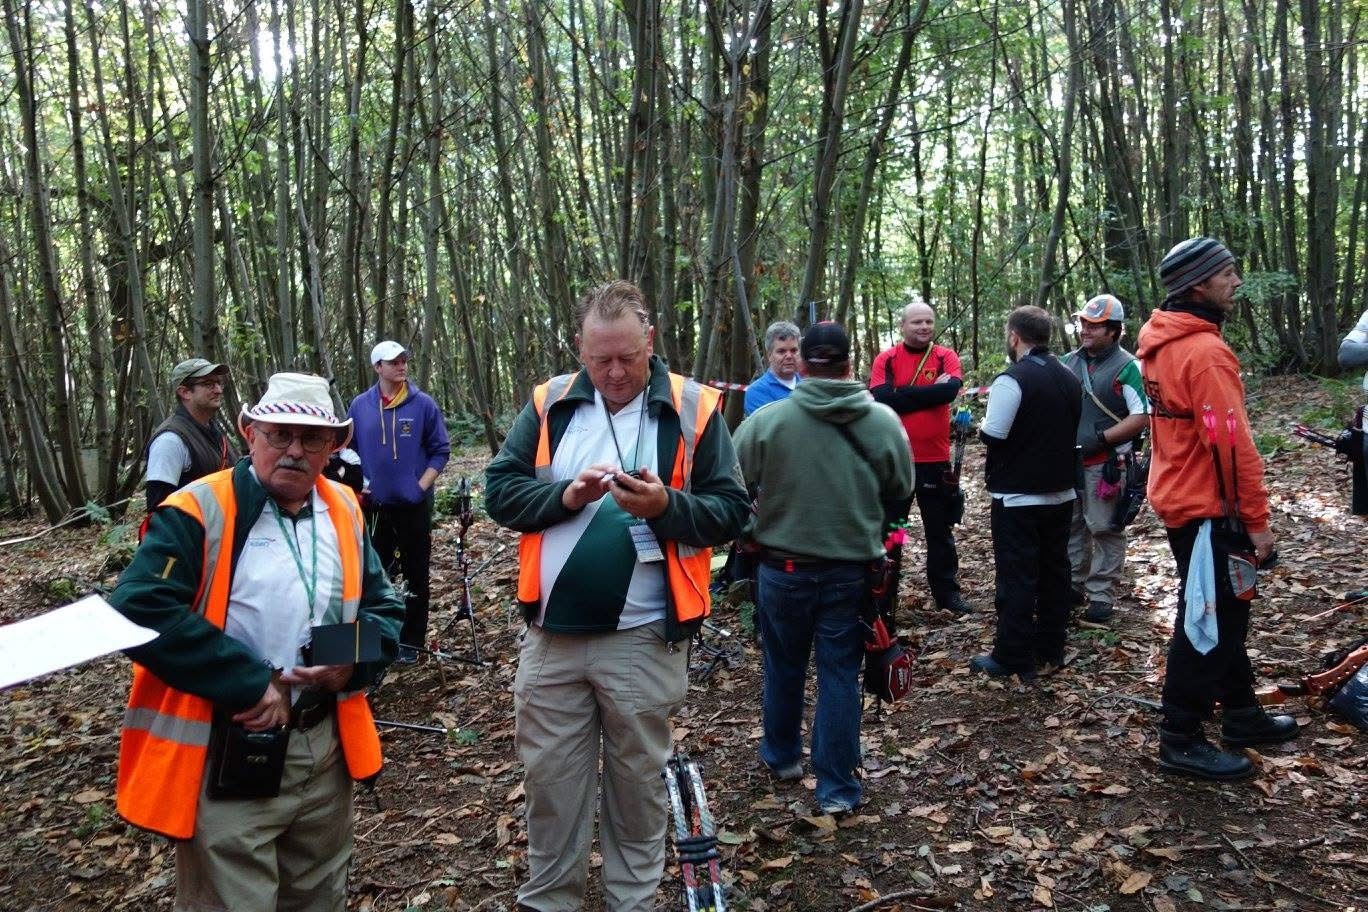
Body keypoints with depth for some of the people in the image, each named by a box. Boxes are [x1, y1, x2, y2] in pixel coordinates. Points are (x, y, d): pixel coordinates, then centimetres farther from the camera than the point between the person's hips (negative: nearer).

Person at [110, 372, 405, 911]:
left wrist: (354, 661, -11)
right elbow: (138, 612, -23)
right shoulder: (197, 512, -13)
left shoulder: (344, 512, 5)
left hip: (326, 750, 6)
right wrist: (248, 683, -23)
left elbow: (384, 606, 11)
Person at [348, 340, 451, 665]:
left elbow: (440, 450, 0)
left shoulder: (423, 404, -4)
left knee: (415, 576, 6)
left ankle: (411, 641, 16)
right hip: (374, 506, 2)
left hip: (414, 504, -2)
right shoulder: (360, 406, 2)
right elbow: (349, 449, 11)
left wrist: (422, 486, -9)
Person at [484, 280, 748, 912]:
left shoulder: (693, 408, -3)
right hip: (551, 634, 2)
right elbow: (500, 492, 0)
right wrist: (566, 495, -16)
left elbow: (731, 511, -5)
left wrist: (666, 506, -22)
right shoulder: (549, 404, 3)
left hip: (643, 638, -1)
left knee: (637, 782, 15)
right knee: (549, 779, 14)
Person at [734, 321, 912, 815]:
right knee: (840, 673, 10)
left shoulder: (765, 420, -14)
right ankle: (838, 787, 16)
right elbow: (901, 490, 5)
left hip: (783, 566, 0)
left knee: (784, 665, 19)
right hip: (852, 570, 0)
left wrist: (750, 531, 11)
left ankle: (782, 756, 39)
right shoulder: (884, 421, -9)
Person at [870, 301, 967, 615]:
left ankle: (947, 593, 24)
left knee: (940, 531, 12)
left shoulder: (946, 356, 0)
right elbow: (881, 398, -17)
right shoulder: (885, 359, -1)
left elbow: (950, 390, -18)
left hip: (935, 460, 1)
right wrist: (930, 391, -14)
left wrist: (902, 395, -14)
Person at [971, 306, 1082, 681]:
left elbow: (991, 436, -20)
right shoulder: (1070, 378, 9)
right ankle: (1049, 652, 23)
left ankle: (1013, 659, 3)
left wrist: (981, 423, 0)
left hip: (1018, 497, -8)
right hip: (1061, 493, 8)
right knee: (1054, 571, 14)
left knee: (1016, 577, -2)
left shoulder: (1012, 381, -18)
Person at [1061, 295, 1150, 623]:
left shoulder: (1127, 367, -9)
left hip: (1104, 463, -6)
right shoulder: (1069, 361, 9)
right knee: (1070, 526, 14)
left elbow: (1141, 417, -14)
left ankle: (1102, 596, 8)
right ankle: (1073, 586, 26)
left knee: (1104, 529, 0)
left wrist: (1100, 439, -20)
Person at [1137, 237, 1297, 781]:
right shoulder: (1204, 351, -22)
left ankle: (1241, 715, 35)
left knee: (1223, 615, 21)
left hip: (1181, 499, 10)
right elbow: (1232, 444, -23)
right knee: (1208, 625, 0)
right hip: (1207, 509, -10)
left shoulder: (1162, 343, 8)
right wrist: (1257, 519, -15)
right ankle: (1180, 741, 10)